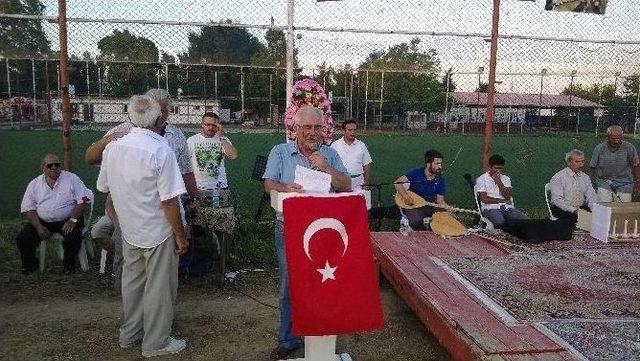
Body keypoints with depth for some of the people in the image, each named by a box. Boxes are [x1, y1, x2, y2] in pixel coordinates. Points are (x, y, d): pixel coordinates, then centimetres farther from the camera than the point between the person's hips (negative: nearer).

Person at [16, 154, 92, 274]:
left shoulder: (72, 179, -1)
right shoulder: (34, 184, 7)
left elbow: (83, 200, -6)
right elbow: (28, 208, 6)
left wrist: (73, 220, -18)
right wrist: (39, 227, -9)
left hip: (67, 220, -3)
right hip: (42, 221, 3)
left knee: (74, 237, -30)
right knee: (22, 239, -14)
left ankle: (69, 263, 0)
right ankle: (30, 264, 16)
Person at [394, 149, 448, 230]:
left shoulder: (440, 180, 1)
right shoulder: (416, 173, -10)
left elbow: (440, 201, 3)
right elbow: (397, 183, -17)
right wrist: (406, 197, -31)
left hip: (430, 207, 4)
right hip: (413, 206, -4)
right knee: (415, 220, -35)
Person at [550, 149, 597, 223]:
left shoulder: (585, 177, 11)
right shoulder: (558, 177, -7)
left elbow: (591, 197, 4)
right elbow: (558, 199, -14)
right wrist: (574, 210, -25)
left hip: (581, 208, 5)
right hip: (562, 209, -5)